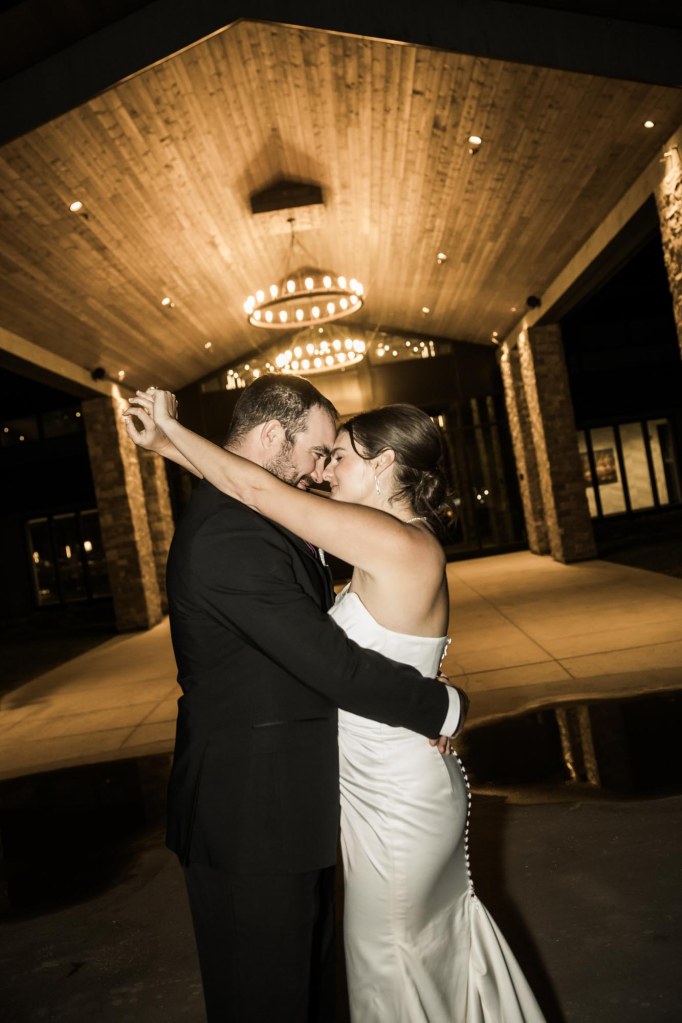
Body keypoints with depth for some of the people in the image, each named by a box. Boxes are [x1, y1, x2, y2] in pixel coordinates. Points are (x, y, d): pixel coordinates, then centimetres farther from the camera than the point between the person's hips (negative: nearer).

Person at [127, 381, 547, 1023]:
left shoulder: (396, 543, -24)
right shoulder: (395, 544, 3)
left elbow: (257, 490, -23)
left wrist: (172, 426, -10)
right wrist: (177, 448, 7)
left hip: (396, 796, -9)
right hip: (399, 784, 9)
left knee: (389, 958, 16)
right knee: (442, 934, 28)